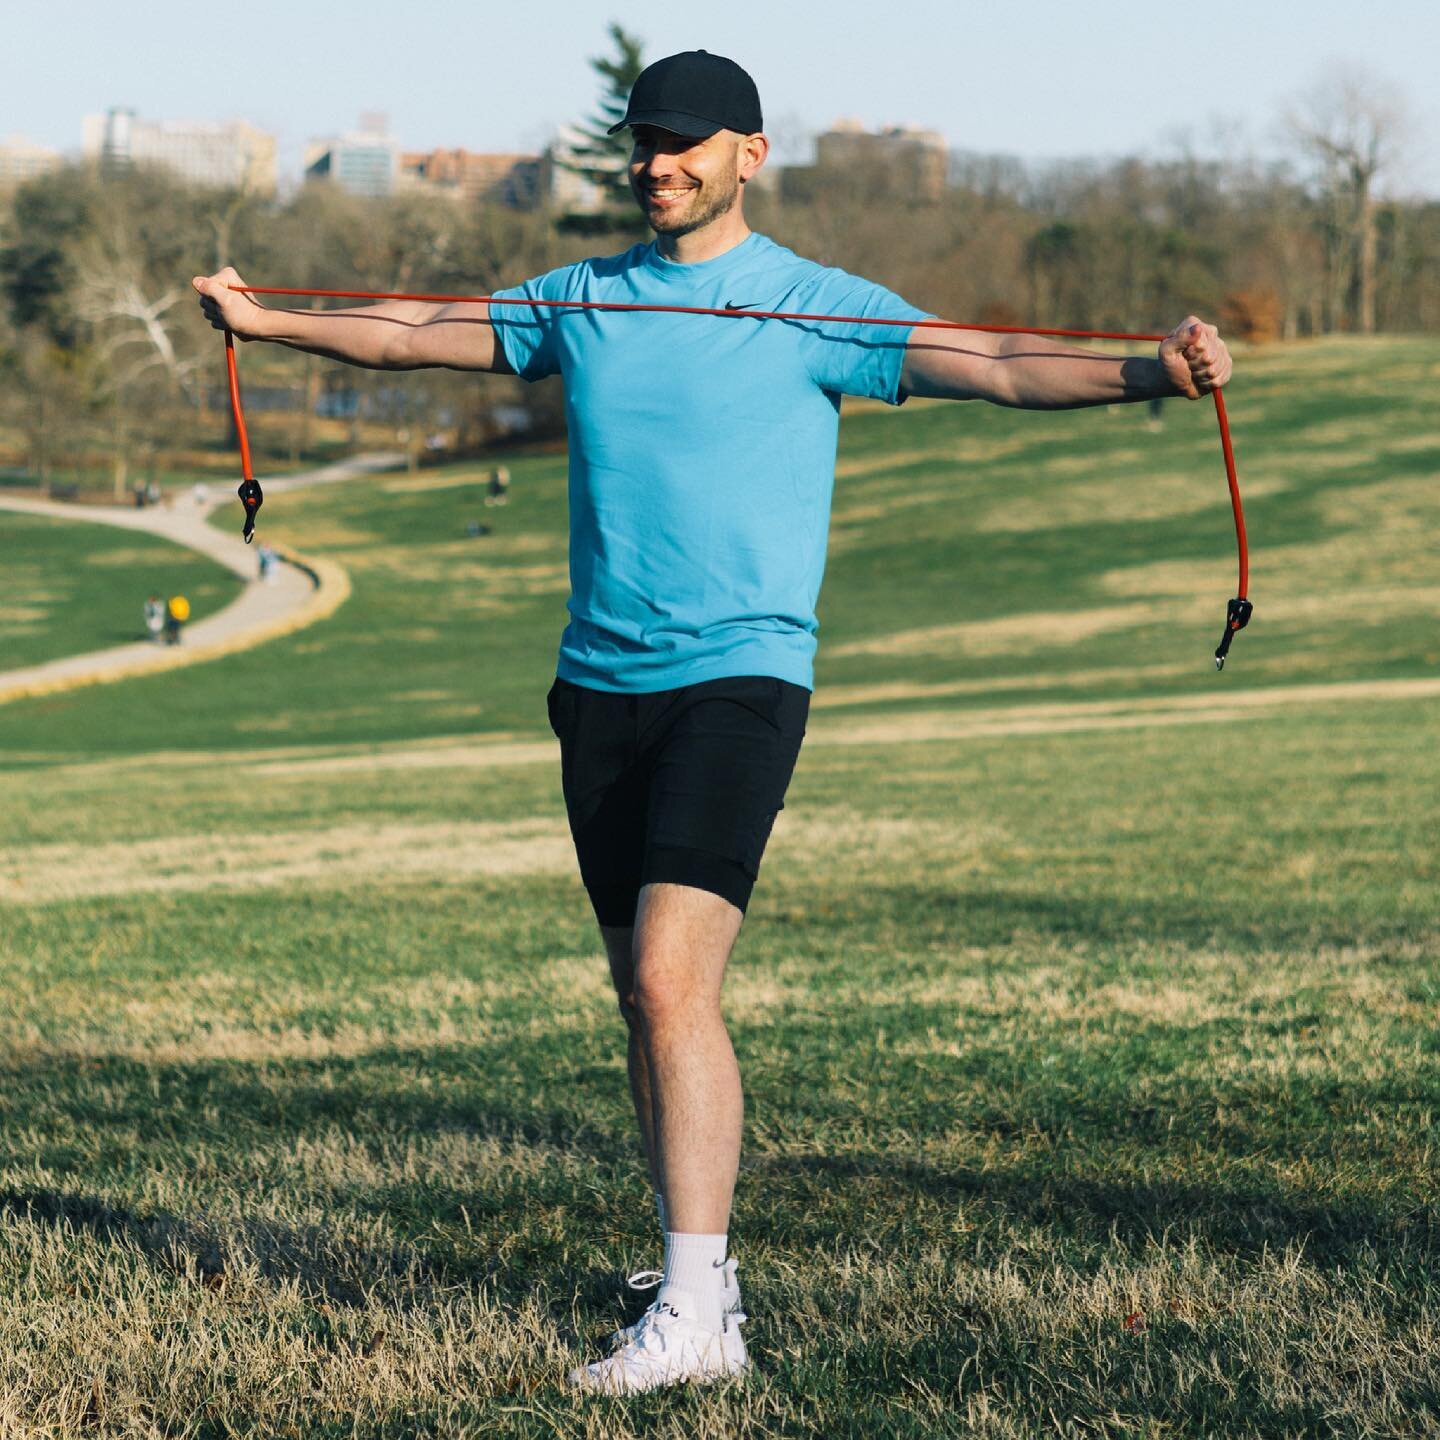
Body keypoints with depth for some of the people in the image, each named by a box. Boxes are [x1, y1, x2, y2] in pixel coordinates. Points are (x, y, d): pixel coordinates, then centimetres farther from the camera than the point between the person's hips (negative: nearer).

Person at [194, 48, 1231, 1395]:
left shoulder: (815, 307, -3)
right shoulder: (582, 300, 12)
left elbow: (994, 365, -13)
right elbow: (415, 332, 24)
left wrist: (1147, 371, -27)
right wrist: (264, 320, 26)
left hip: (740, 677, -5)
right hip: (600, 681, 6)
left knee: (671, 980, -18)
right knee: (644, 996, 9)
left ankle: (694, 1317, -19)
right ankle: (695, 1270, 21)